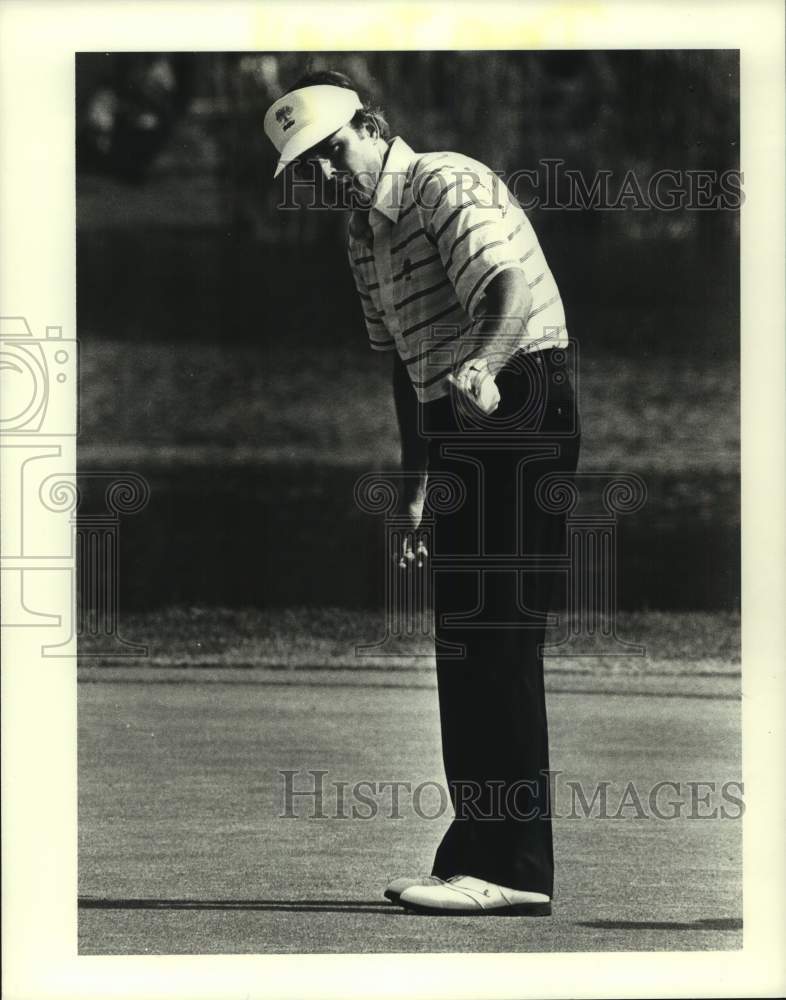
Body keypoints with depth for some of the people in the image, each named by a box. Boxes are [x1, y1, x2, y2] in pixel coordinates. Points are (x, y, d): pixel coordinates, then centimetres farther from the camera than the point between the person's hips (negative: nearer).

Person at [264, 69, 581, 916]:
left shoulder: (449, 185, -12)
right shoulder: (364, 236, 16)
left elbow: (510, 287, -30)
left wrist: (484, 367, -49)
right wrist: (415, 487, 21)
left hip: (520, 405, -10)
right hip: (462, 431, 10)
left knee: (492, 638, -13)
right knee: (467, 641, 12)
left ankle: (509, 869, -14)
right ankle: (484, 857, 18)